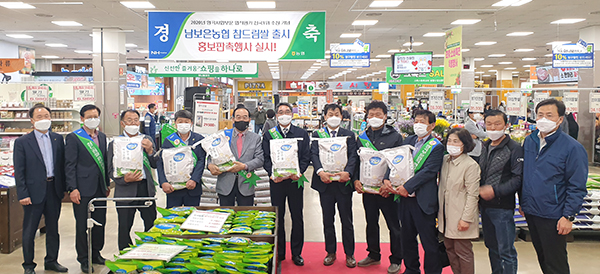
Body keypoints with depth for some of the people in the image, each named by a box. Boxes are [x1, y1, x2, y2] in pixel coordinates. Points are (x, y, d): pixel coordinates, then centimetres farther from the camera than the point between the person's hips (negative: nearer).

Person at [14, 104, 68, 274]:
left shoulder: (58, 139, 6)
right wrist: (23, 194, -11)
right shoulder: (22, 142, -4)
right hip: (34, 192, -3)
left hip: (54, 190, 4)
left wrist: (64, 187, 3)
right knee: (29, 230, 6)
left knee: (53, 228, 14)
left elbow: (62, 165, 8)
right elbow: (19, 171, -6)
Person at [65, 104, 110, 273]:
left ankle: (96, 254, 27)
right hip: (83, 189, -5)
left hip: (100, 189, 5)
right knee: (83, 225, 3)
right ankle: (83, 259, 16)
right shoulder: (73, 138, -5)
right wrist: (72, 189, -14)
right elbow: (70, 165, -9)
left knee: (100, 223, 11)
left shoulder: (102, 137, 12)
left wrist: (107, 184, 15)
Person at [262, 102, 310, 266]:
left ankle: (296, 253, 15)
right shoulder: (269, 135, 8)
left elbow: (306, 157, 2)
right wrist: (272, 174, -13)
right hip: (276, 181, 0)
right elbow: (266, 158, 3)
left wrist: (299, 172, -13)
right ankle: (279, 252, 18)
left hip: (295, 180, 0)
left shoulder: (302, 134, 8)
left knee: (297, 217, 4)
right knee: (278, 217, 6)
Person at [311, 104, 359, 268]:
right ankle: (331, 252, 24)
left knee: (346, 220, 5)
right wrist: (320, 171, -20)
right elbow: (314, 154, -3)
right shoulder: (317, 135, 8)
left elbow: (353, 156, -2)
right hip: (325, 182, 1)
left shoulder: (349, 135, 8)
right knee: (328, 220, 10)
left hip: (343, 182, -1)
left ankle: (349, 254, 18)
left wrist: (348, 172, -20)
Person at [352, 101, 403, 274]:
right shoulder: (362, 138, 9)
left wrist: (390, 183, -15)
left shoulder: (395, 137, -3)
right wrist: (356, 180, -3)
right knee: (371, 223, 16)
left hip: (387, 189, -4)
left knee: (393, 225, 5)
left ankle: (396, 260, 18)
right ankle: (373, 255, 32)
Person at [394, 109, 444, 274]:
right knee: (407, 237, 17)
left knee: (429, 242, 3)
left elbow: (428, 172, -17)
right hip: (405, 198, 6)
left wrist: (407, 187, -22)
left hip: (423, 200, -6)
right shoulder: (408, 141, 13)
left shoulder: (436, 147, -7)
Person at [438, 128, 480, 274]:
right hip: (446, 215, 7)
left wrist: (466, 219, -16)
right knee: (449, 249, 15)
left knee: (463, 252, 3)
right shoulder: (445, 160, 6)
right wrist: (439, 210, 14)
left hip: (460, 218, -7)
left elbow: (472, 195, -14)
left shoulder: (471, 165, -14)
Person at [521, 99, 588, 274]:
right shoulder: (529, 141, 5)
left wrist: (568, 216, -15)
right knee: (541, 257, 20)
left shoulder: (572, 147, -12)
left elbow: (577, 187, -12)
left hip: (553, 216, -6)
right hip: (530, 211, 6)